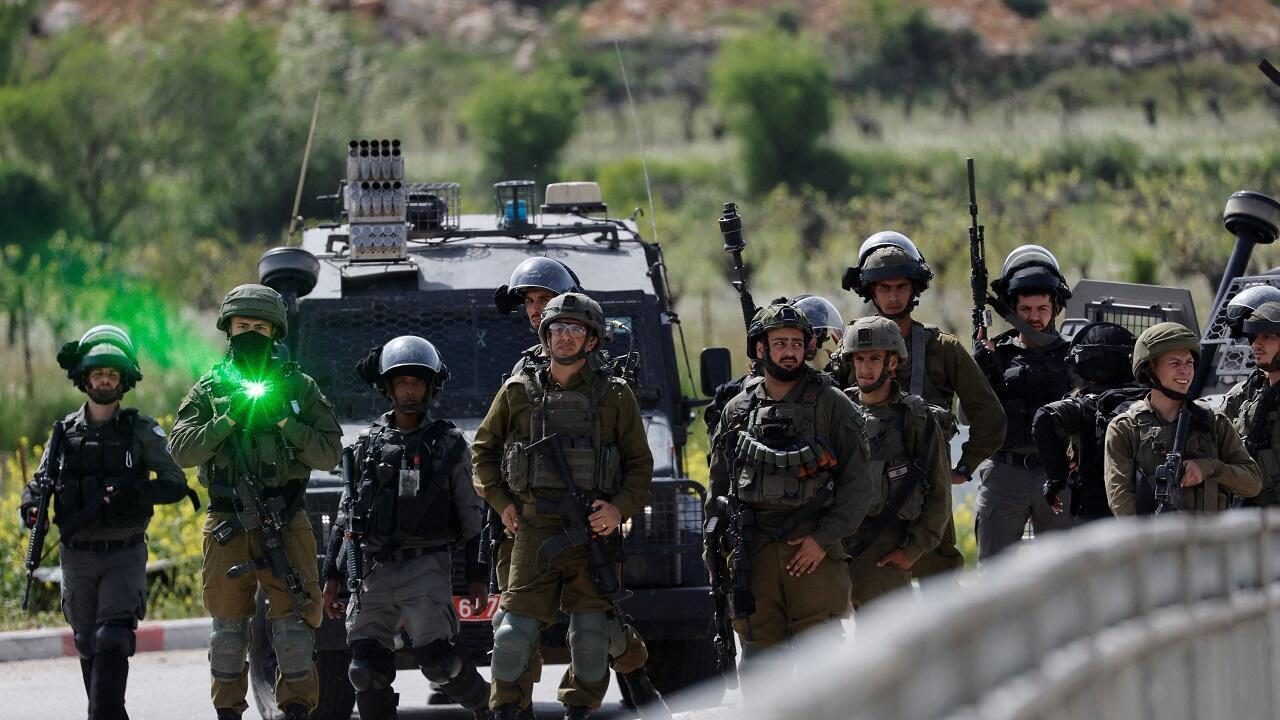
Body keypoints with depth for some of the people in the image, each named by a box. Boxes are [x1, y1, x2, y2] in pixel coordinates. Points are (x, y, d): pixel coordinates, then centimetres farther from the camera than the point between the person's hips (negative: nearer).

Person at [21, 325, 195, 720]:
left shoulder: (141, 431, -1)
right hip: (77, 555, 3)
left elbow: (176, 484, -4)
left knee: (113, 642, -16)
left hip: (124, 554, -3)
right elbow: (39, 484, 12)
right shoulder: (64, 433, 7)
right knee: (89, 647, 9)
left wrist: (132, 492, -21)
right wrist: (32, 507, -12)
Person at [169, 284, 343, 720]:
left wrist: (283, 421, -13)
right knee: (228, 621, 6)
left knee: (293, 619, -5)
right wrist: (228, 419, -15)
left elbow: (329, 454, 0)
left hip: (286, 525, -1)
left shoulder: (298, 387, 7)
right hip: (227, 526, 1)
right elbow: (181, 451, -4)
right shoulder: (209, 390, 8)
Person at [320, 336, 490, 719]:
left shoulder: (448, 443, 5)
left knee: (436, 657, -12)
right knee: (367, 669, -5)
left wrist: (477, 576, 1)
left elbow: (471, 515, 6)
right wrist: (332, 575, 10)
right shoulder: (368, 445, 12)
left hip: (427, 567, -3)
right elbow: (346, 515, 15)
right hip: (374, 569, 3)